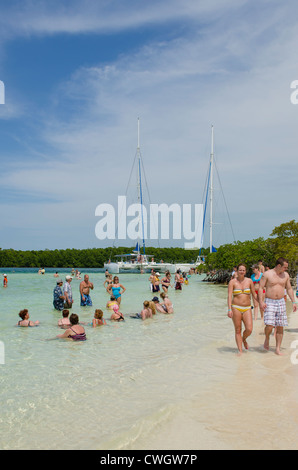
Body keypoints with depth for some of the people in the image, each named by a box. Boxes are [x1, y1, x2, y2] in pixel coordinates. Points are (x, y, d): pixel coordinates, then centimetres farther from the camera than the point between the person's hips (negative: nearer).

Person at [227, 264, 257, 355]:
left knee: (249, 329, -9)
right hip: (236, 307, -2)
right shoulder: (232, 282, -2)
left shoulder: (249, 281, 6)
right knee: (238, 330, 1)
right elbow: (229, 296, -8)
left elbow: (254, 294, 15)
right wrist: (229, 309, -18)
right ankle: (240, 350, 10)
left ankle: (244, 339, 24)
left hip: (247, 309, 2)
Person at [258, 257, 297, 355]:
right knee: (270, 325, -16)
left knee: (280, 327, 3)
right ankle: (267, 339, 15)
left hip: (281, 302, 4)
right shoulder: (267, 274, -6)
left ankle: (278, 349, 11)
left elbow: (289, 289, 16)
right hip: (269, 302, -4)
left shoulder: (285, 275, 7)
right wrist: (261, 301, -16)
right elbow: (260, 288, -6)